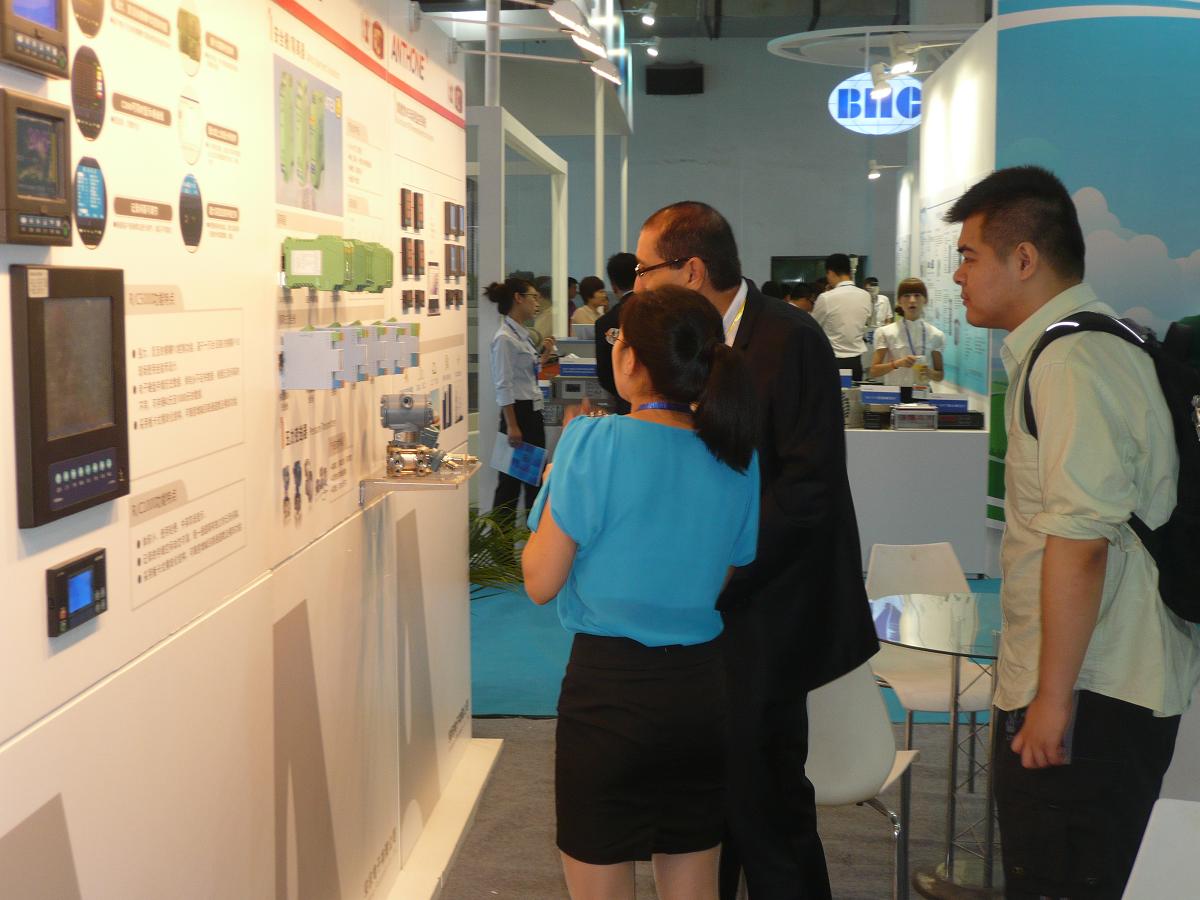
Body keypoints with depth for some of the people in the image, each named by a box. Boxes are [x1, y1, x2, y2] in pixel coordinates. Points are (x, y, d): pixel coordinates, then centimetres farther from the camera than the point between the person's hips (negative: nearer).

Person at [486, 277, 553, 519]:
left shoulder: (522, 334, 13)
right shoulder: (505, 338, -15)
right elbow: (504, 386, -18)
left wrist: (543, 356, 11)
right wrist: (512, 426, -21)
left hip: (533, 411, 9)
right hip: (518, 412, -9)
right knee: (511, 480, -1)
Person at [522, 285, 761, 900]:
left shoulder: (594, 443, -14)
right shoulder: (736, 457, 1)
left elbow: (541, 582, -10)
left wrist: (555, 484, 5)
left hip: (608, 687, -5)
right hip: (700, 689, 5)